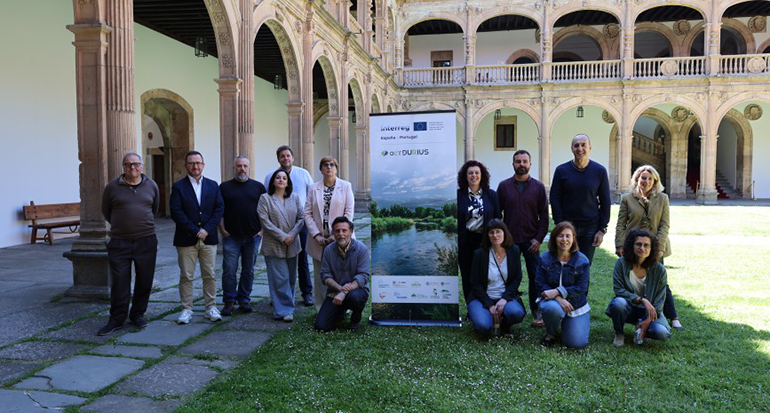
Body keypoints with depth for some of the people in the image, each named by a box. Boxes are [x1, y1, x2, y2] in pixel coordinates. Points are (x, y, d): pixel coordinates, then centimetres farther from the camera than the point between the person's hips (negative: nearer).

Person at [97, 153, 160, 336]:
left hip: (146, 241, 2)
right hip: (119, 243, -1)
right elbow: (106, 211, 13)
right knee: (119, 283, 1)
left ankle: (138, 315, 24)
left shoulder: (151, 186, 6)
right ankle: (116, 319, 13)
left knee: (144, 281, 8)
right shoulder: (112, 187, 0)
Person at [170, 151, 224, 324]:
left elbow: (219, 209, 3)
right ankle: (187, 309, 12)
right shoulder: (178, 186, 2)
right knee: (186, 276, 3)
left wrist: (206, 229, -9)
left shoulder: (213, 185, 10)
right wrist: (195, 231, -13)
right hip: (186, 239, -2)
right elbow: (176, 212, -7)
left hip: (209, 238, 2)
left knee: (209, 276, 6)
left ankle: (211, 308, 15)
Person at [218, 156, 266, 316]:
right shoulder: (225, 187, 6)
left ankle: (244, 300, 19)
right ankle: (229, 302, 9)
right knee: (229, 271, -2)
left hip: (253, 236, 1)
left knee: (248, 271, 8)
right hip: (231, 237, -1)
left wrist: (262, 229, 1)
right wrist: (222, 230, -3)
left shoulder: (258, 187, 8)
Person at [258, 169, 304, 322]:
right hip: (274, 245, -4)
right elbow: (265, 221, -8)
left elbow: (301, 218, 6)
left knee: (291, 278, 9)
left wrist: (292, 235, -9)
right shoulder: (265, 198, -1)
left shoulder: (294, 198, 10)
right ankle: (284, 310, 1)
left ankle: (285, 308, 23)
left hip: (292, 245, 4)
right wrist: (282, 236, -13)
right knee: (280, 279, -6)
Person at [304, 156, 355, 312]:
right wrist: (317, 235, -8)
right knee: (320, 275, 6)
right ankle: (321, 310, 15)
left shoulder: (346, 186, 3)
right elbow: (308, 213, 2)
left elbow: (349, 213, -3)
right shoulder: (313, 188, 7)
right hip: (319, 240, 2)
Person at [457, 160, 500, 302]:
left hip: (485, 241, 0)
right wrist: (455, 242, -5)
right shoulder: (458, 195, 1)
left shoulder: (491, 195, 6)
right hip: (465, 242, 0)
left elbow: (497, 220, 6)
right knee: (467, 277, 8)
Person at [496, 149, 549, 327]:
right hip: (509, 241, 0)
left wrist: (539, 239, -4)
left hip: (531, 241, 0)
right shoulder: (504, 186, 5)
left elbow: (544, 216, 5)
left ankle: (536, 311, 14)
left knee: (535, 277, 1)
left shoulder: (538, 187, 5)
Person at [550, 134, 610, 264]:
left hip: (590, 228, 0)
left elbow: (605, 202, 4)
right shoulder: (561, 170, 0)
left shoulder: (600, 171, 1)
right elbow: (555, 200, 1)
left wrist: (602, 230, -1)